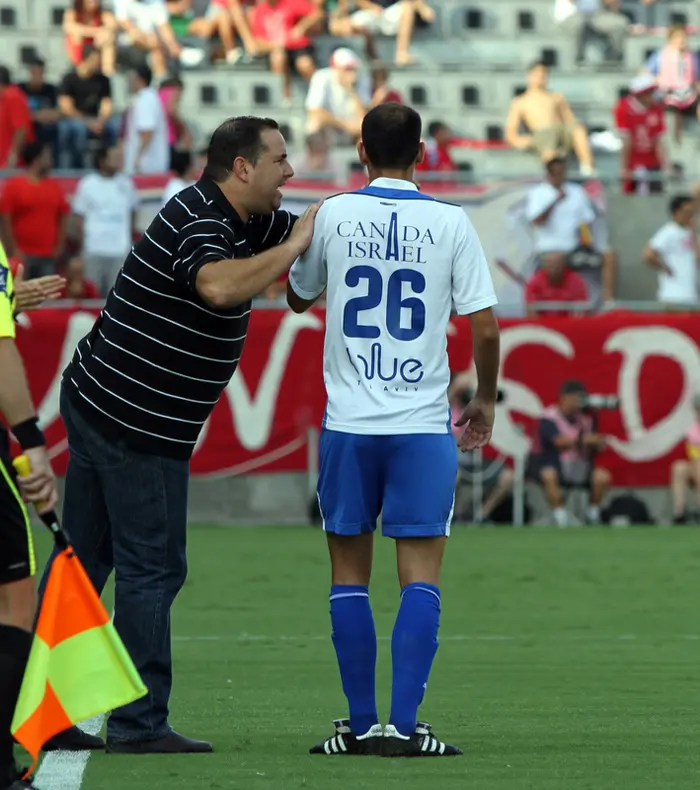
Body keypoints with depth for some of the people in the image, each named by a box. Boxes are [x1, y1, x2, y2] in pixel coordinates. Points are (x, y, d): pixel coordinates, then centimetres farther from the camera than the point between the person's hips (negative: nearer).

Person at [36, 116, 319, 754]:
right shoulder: (199, 220, -16)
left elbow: (321, 225, 23)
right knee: (152, 571, -4)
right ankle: (139, 724, -1)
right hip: (140, 427, -10)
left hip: (95, 407, 10)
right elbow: (218, 286, -38)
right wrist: (294, 245, -27)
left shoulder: (237, 222, 14)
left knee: (80, 560, 12)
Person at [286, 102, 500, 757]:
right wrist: (485, 400, 15)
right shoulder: (450, 223, -2)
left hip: (349, 423, 1)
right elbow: (484, 327, -1)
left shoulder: (332, 215, 1)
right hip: (424, 421, -1)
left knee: (349, 573, 9)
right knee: (420, 575, 0)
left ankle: (361, 723, 9)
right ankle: (403, 725, -7)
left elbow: (298, 298, 18)